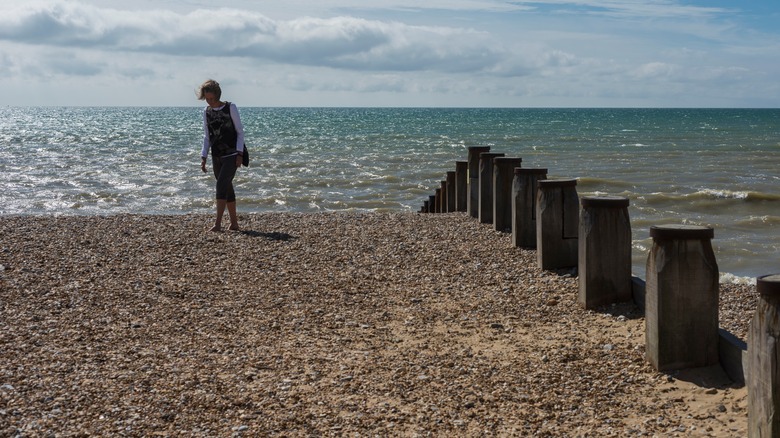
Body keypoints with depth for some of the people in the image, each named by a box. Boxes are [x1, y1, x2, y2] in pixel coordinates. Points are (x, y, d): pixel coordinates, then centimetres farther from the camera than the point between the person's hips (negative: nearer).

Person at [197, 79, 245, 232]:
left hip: (231, 155, -5)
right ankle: (234, 223, 17)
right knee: (227, 189, 9)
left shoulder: (230, 108, -6)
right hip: (216, 156, 5)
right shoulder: (206, 111, 7)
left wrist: (239, 154, -12)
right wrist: (203, 156, 5)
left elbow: (240, 131, -4)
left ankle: (218, 223, -20)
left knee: (221, 185, -17)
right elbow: (207, 136, 13)